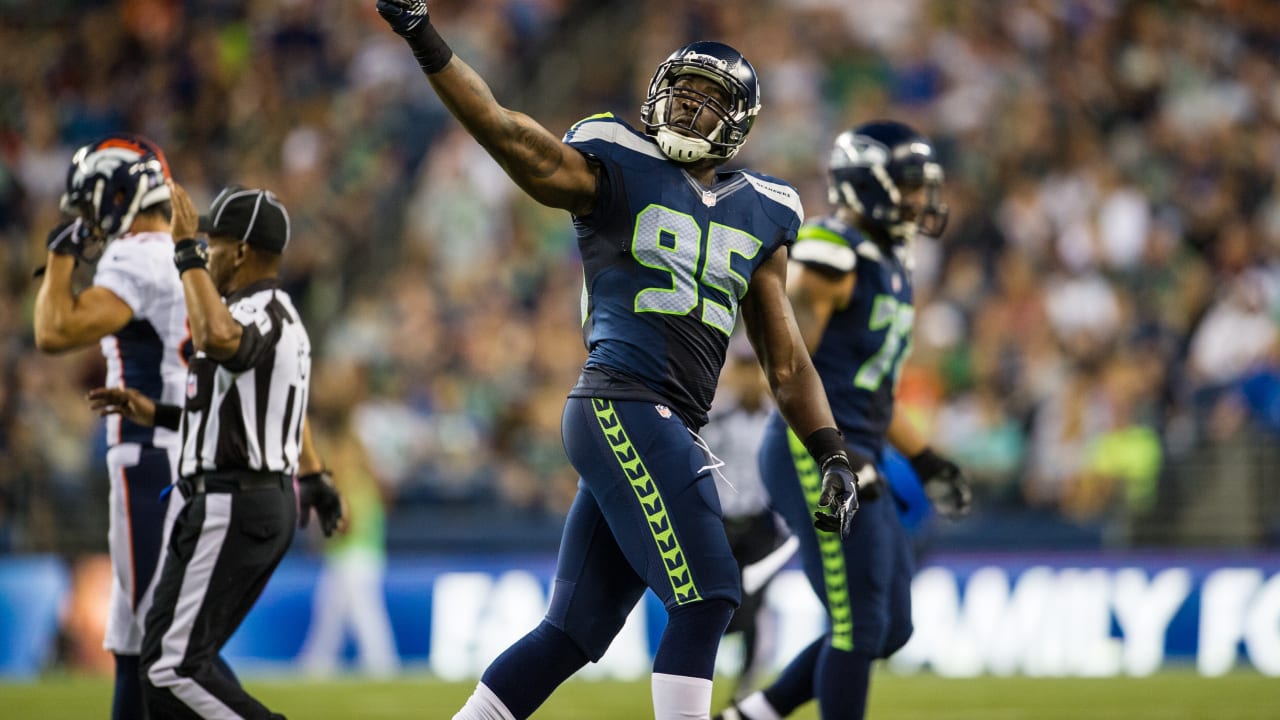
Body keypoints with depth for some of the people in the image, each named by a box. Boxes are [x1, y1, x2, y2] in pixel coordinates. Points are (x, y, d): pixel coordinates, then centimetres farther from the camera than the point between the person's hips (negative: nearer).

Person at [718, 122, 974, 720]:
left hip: (853, 460, 10)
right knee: (859, 626, -9)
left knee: (889, 630, 10)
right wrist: (836, 453, -25)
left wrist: (924, 460, 21)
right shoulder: (833, 255, -12)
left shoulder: (890, 266, 17)